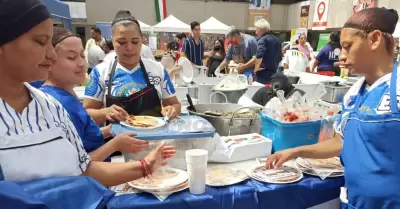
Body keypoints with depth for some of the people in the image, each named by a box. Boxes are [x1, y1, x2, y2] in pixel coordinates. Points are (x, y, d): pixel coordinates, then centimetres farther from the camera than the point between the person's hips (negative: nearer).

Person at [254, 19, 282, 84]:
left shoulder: (263, 40, -10)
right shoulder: (276, 40, 15)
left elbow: (259, 56, -24)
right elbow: (280, 57, 21)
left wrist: (256, 69, -13)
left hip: (263, 73, -8)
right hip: (274, 72, 8)